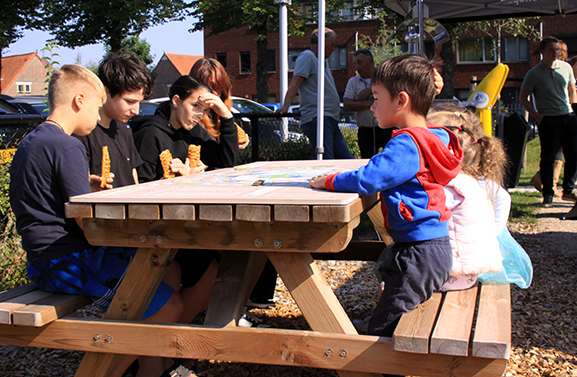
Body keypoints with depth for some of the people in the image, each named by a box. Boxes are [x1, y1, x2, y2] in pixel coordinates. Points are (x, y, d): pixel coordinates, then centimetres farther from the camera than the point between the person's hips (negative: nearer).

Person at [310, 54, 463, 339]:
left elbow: (367, 180, -28)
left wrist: (328, 181, -13)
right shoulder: (430, 137, 12)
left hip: (420, 254, -11)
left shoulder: (406, 144, -20)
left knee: (381, 330, -5)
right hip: (435, 247, 11)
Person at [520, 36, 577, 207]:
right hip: (548, 120, -4)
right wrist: (537, 116, -9)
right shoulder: (534, 73, -4)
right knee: (547, 158, -1)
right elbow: (523, 98, 0)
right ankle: (548, 194, 10)